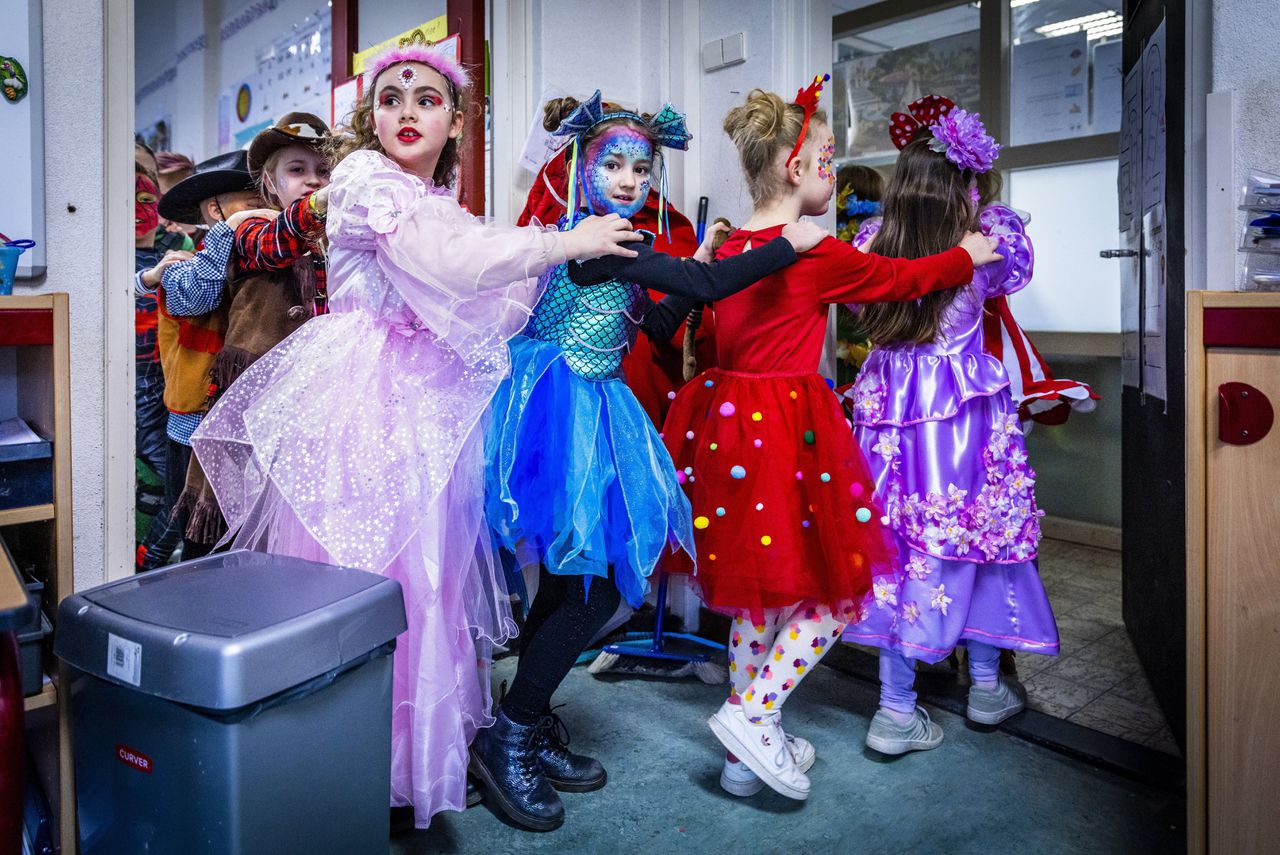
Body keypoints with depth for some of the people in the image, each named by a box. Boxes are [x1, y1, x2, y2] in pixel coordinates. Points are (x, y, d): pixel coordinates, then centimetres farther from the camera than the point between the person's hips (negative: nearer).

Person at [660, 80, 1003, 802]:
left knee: (756, 586, 16)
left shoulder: (729, 247, 8)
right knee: (833, 587, 8)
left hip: (728, 416, 8)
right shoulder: (818, 256, -10)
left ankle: (749, 753, 27)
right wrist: (968, 253, 20)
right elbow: (903, 278, 2)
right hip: (790, 426, -8)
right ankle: (752, 714, -1)